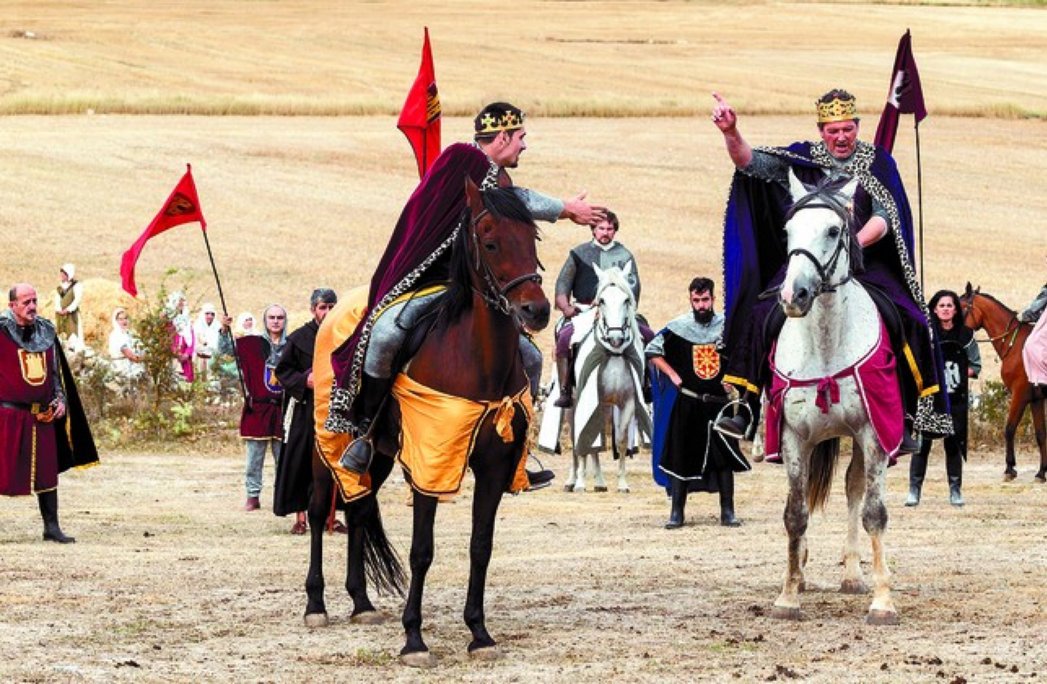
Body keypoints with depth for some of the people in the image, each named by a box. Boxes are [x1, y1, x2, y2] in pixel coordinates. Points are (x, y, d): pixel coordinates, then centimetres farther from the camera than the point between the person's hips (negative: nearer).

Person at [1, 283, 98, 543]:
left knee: (47, 471, 7)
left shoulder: (46, 331, 9)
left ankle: (51, 527, 14)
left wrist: (61, 398, 9)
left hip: (42, 414, 5)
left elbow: (57, 369, 18)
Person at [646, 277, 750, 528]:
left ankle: (728, 512, 10)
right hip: (687, 402, -1)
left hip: (720, 401, 1)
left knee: (724, 456, 2)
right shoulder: (678, 327, -2)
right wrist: (673, 375, -4)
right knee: (681, 456, 1)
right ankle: (676, 514, 7)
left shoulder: (728, 326, 1)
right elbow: (651, 351, 5)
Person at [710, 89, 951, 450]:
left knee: (902, 320, -23)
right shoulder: (802, 159, 9)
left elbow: (885, 217, -2)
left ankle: (902, 422, -18)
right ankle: (749, 411, -17)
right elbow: (750, 162, 0)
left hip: (865, 266, -1)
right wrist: (730, 133, -19)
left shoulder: (877, 162, 6)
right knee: (765, 315, -22)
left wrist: (857, 242, -20)